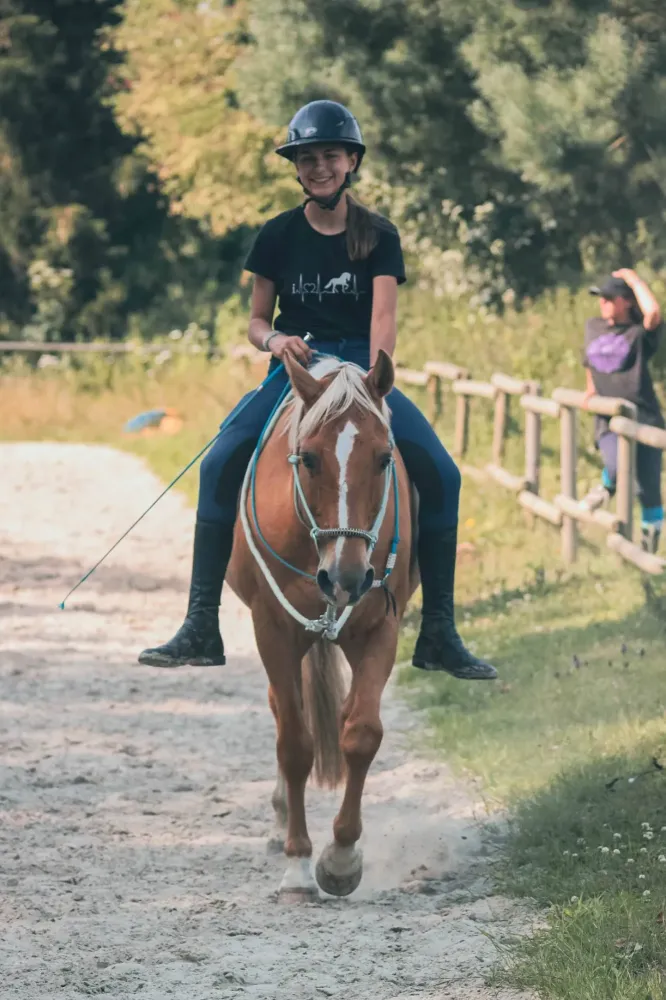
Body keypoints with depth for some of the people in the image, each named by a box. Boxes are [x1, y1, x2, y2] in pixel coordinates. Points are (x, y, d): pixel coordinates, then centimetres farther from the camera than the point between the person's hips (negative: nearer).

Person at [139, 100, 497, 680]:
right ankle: (201, 628, -21)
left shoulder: (379, 236, 1)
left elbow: (383, 316, -13)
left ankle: (439, 634, -10)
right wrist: (274, 339, -16)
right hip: (295, 367, 0)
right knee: (220, 465, -25)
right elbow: (256, 321, 9)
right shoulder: (279, 236, 4)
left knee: (441, 474, -21)